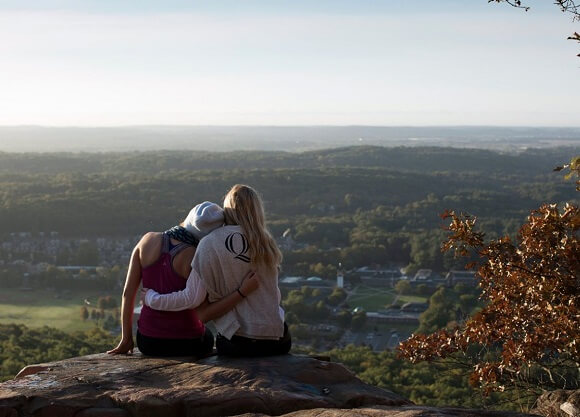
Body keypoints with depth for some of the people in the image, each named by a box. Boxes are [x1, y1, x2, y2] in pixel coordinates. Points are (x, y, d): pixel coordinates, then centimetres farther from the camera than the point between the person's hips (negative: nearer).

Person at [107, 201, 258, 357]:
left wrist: (126, 338, 4)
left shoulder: (148, 240, -7)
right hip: (186, 344, -3)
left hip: (147, 342, 4)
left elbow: (128, 292, -4)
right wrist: (242, 292, -27)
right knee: (207, 335, 34)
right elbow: (203, 314, -25)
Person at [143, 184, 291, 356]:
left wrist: (151, 298, 5)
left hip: (235, 341, -2)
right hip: (276, 340, 2)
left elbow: (192, 298, -9)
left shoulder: (210, 244, -7)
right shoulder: (265, 244, 2)